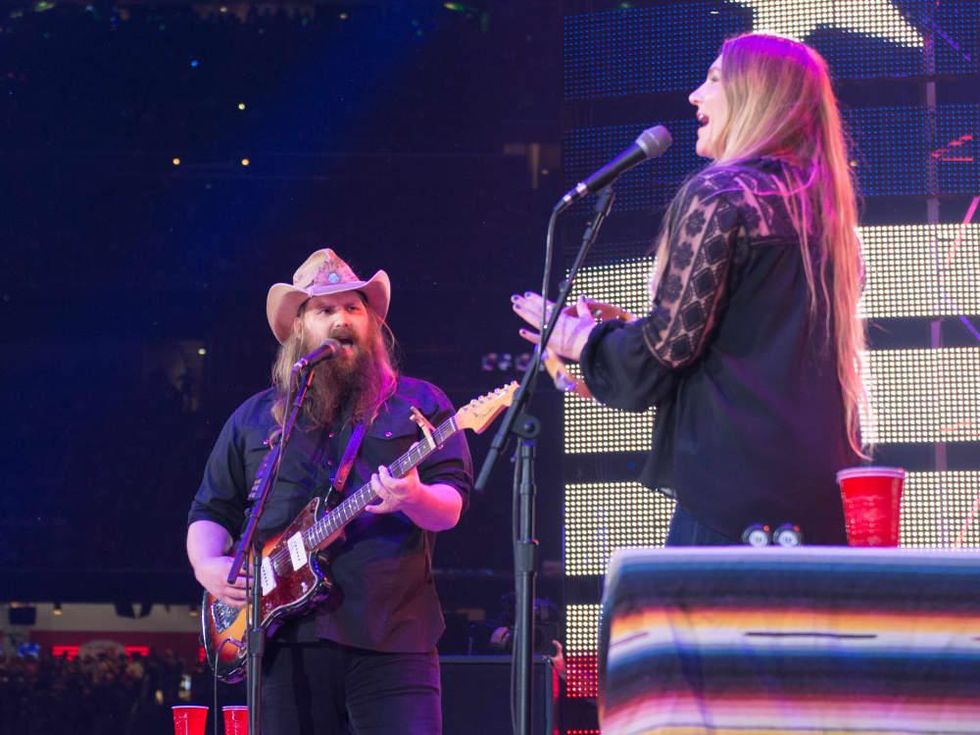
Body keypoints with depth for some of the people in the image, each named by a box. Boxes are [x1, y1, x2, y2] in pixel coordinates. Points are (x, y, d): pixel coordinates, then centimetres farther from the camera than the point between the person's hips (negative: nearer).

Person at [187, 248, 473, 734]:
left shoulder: (419, 403, 9)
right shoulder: (254, 419, 16)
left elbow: (451, 505, 0)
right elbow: (210, 511, 20)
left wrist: (415, 499, -23)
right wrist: (208, 565, -1)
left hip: (392, 638, -2)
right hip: (290, 641, 3)